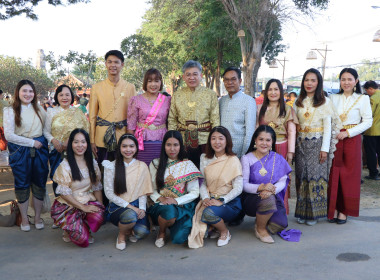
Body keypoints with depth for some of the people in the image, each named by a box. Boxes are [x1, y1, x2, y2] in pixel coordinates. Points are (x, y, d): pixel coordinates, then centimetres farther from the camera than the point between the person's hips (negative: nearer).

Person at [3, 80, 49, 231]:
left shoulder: (39, 109, 8)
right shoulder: (10, 111, -5)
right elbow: (9, 135, -12)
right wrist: (32, 142, -13)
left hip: (39, 149, 4)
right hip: (20, 151, -3)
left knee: (39, 182, 9)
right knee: (22, 183, 7)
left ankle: (38, 216, 24)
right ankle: (24, 218, 22)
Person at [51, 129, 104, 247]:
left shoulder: (92, 163, 7)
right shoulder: (65, 165, -9)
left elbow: (97, 187, 11)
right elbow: (64, 193, -11)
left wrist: (101, 205, -3)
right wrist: (83, 207, -17)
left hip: (88, 202, 4)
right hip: (68, 205, -4)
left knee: (98, 215, -31)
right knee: (82, 240, -23)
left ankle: (85, 231, 4)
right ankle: (70, 230, 13)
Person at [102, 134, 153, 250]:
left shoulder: (142, 166, 6)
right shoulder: (111, 166, -2)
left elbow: (143, 191, 7)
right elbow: (109, 193, -5)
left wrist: (142, 208, -11)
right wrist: (129, 206, -15)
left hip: (136, 206, 2)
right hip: (117, 207, -2)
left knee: (142, 231, -27)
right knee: (130, 215, -37)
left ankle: (131, 230, 13)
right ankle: (121, 235, -1)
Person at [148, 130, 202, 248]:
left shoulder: (188, 165, 6)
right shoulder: (155, 164, 9)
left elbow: (195, 193, 2)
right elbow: (151, 189, 7)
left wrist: (176, 201, -12)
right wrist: (161, 198, -14)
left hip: (182, 206, 1)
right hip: (160, 206, 0)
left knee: (179, 238, -25)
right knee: (169, 211, -38)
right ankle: (161, 232, -2)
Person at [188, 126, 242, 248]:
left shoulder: (233, 160, -4)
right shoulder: (205, 159, 9)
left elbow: (238, 188, -8)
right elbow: (202, 183, 7)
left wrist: (221, 201, -19)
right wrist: (205, 198, -13)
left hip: (230, 203, -3)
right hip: (210, 200, 4)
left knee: (208, 213, -34)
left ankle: (225, 232, -1)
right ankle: (213, 228, 8)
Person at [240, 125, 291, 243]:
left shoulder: (278, 159, 7)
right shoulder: (247, 159, -2)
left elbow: (283, 181, -2)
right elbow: (243, 184, -9)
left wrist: (271, 191, -24)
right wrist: (261, 187, -29)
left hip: (273, 197, 3)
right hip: (251, 198, -3)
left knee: (280, 225, -22)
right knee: (268, 201, -36)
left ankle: (262, 221, 15)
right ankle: (260, 229, -5)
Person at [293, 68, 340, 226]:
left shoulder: (325, 102, -1)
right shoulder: (298, 102, 11)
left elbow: (328, 126, -4)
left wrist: (325, 148, -10)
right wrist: (293, 146, 4)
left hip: (318, 143, -3)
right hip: (301, 144, 4)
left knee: (316, 175, -3)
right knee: (302, 176, 4)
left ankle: (314, 213, 8)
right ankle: (302, 212, 12)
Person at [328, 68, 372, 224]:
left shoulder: (363, 99, 0)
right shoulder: (333, 98, 9)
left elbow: (368, 122, -4)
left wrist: (348, 132, -13)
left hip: (352, 140, -2)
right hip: (334, 139, 3)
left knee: (348, 175, 3)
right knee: (333, 174, 2)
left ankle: (344, 210, 12)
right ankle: (333, 209, 13)